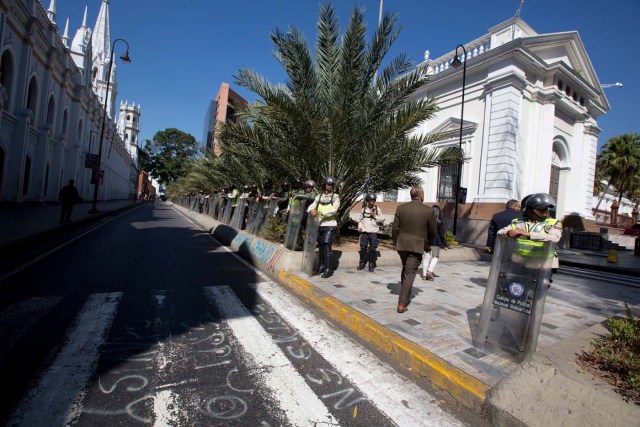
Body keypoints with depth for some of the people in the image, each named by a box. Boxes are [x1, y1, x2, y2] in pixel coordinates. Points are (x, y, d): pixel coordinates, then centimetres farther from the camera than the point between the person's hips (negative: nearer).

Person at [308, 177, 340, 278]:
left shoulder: (335, 197, -2)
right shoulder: (319, 196, 10)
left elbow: (333, 210, -15)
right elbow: (311, 206, 3)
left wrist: (320, 213, -25)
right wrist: (311, 210, -22)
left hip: (330, 225, -5)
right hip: (320, 225, 5)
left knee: (327, 246, -10)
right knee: (321, 246, 11)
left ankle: (329, 270, -3)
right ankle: (322, 266, 24)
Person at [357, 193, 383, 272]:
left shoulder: (377, 209, 5)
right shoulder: (364, 209, 8)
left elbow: (381, 220, 3)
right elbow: (361, 219, 12)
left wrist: (375, 216, -12)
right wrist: (359, 226, -1)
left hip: (373, 231, -1)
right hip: (364, 231, 1)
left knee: (373, 248, -2)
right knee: (363, 247, 4)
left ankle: (372, 264, 8)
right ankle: (362, 263, 18)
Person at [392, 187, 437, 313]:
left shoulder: (401, 208, -4)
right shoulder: (428, 211, -8)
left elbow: (395, 228, -2)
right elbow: (432, 231, 2)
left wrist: (395, 242, 13)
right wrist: (430, 244, 19)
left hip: (402, 245, 3)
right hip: (417, 246, -3)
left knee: (405, 268, 25)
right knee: (410, 274, 2)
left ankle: (405, 293, 37)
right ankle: (402, 304, 2)